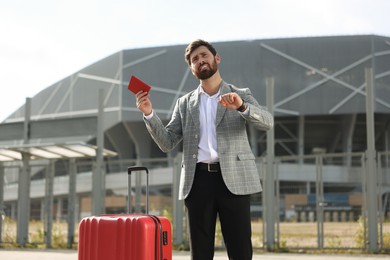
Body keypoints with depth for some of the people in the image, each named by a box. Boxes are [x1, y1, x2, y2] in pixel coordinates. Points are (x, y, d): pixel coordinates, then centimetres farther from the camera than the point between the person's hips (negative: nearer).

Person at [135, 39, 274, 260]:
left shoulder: (241, 95, 11)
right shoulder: (185, 103, 17)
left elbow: (267, 122, -6)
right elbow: (167, 143, 9)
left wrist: (241, 106, -25)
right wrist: (149, 114, -6)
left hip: (233, 179, -2)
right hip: (198, 181, 2)